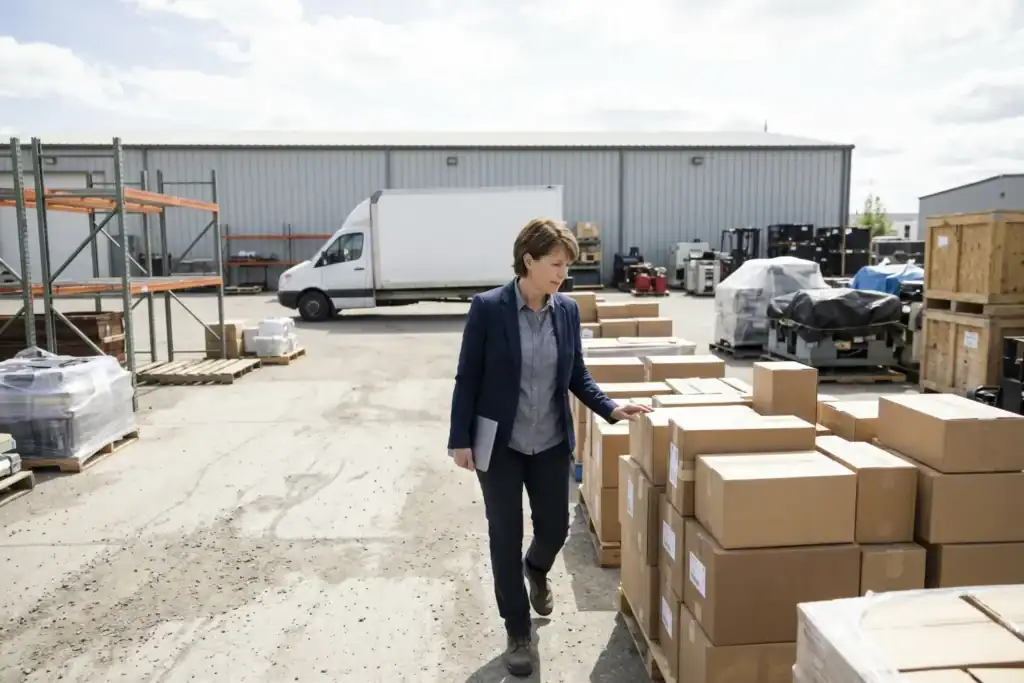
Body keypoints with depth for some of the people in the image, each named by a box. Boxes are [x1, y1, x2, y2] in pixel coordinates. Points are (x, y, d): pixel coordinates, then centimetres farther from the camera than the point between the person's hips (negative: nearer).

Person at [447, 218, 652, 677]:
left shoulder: (568, 310, -1)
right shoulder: (488, 308, -14)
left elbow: (577, 376, 7)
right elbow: (467, 378, -9)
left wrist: (611, 409, -7)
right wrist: (460, 440, -9)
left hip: (551, 444, 4)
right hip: (499, 444, -4)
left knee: (555, 527, 14)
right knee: (505, 537, 7)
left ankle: (537, 571, 51)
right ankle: (517, 632, 26)